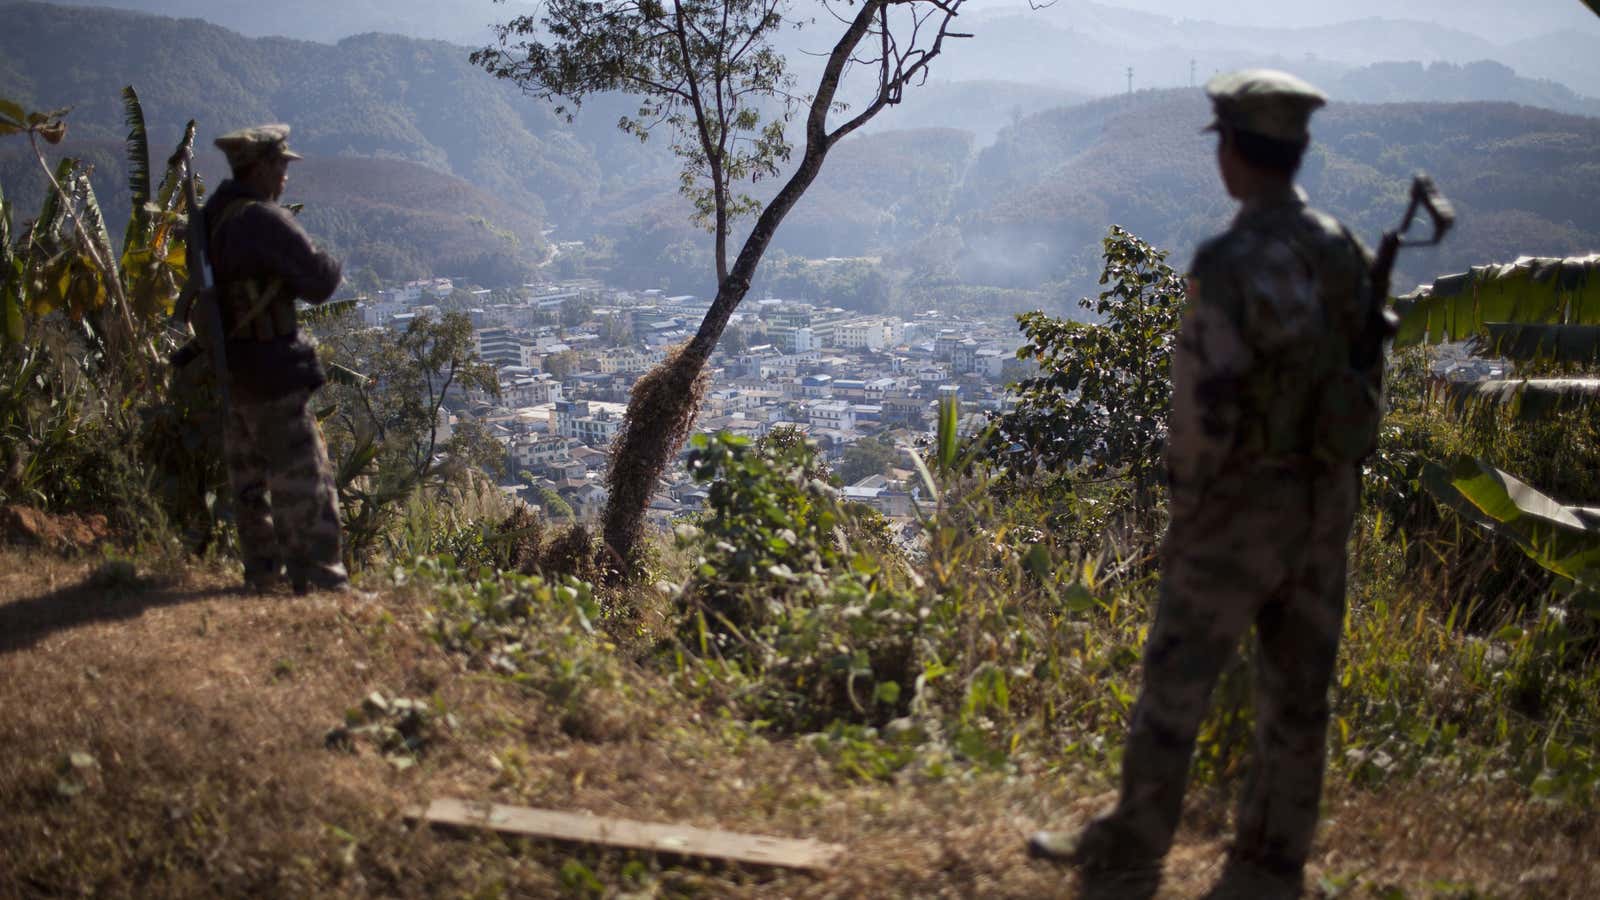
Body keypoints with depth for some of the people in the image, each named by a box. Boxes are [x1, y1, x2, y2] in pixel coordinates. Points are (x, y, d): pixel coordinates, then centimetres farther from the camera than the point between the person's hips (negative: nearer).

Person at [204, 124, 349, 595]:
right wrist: (332, 263, 2)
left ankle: (263, 571, 26)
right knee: (302, 478, -4)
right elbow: (319, 282, -17)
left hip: (227, 369, 9)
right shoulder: (264, 220, -18)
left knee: (250, 476, 17)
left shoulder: (211, 217, 10)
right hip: (270, 370, -9)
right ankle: (319, 578, -1)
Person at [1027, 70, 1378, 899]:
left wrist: (1182, 514, -10)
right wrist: (1327, 492, 18)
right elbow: (1358, 387, 10)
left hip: (1241, 512, -7)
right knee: (1294, 695, 11)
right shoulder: (1345, 253, 4)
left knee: (1174, 685, 6)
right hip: (1323, 505, 7)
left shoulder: (1228, 262, -20)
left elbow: (1203, 407, -22)